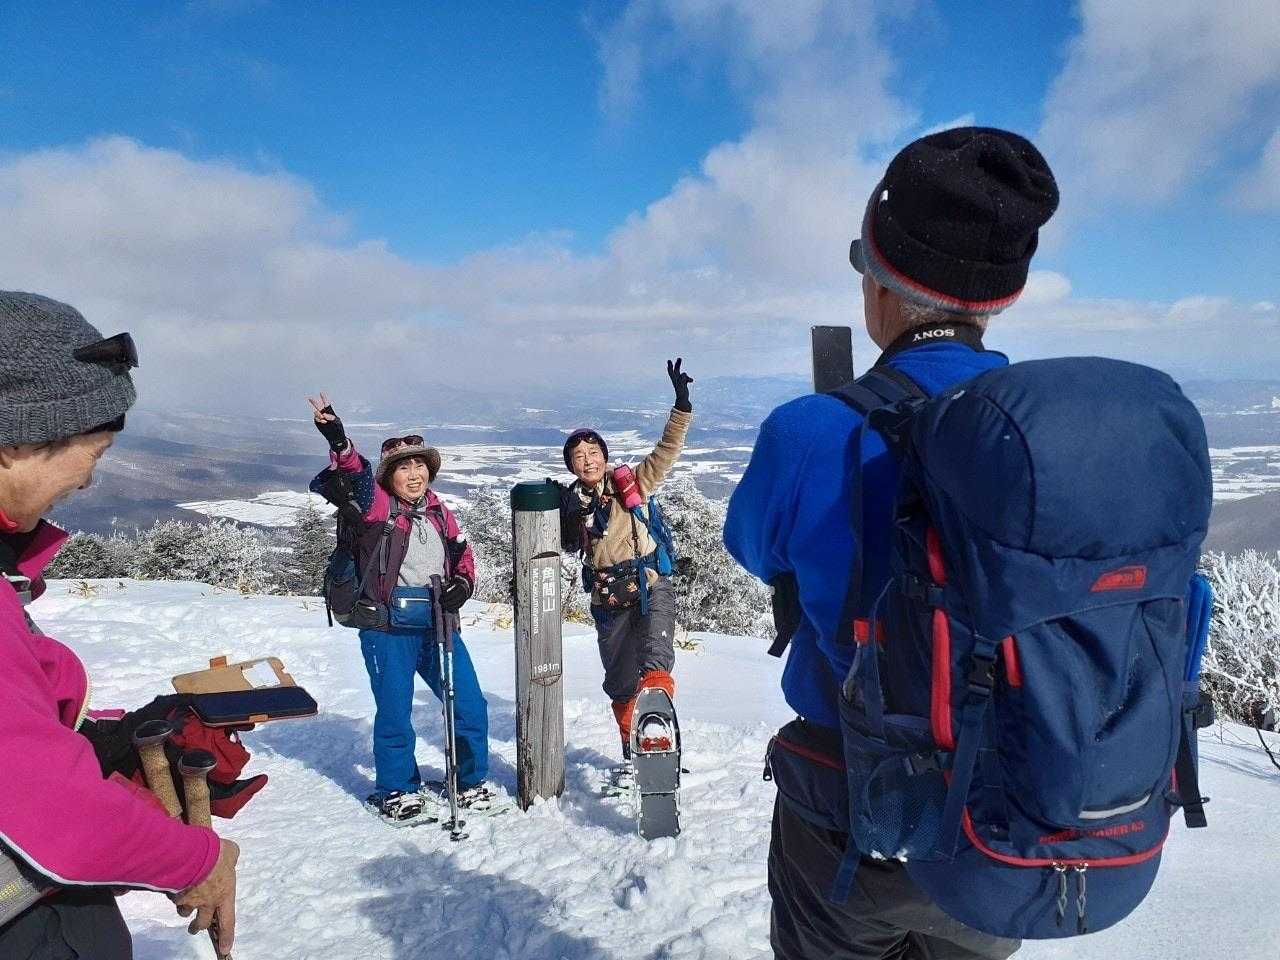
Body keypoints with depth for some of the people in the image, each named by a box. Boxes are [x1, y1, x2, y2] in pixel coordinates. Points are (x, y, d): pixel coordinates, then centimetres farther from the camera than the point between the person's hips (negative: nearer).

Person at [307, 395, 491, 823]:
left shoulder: (439, 511, 12)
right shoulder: (376, 504, -2)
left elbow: (462, 554, 20)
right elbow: (356, 478, -23)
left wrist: (463, 585, -1)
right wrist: (339, 442, -42)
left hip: (437, 623, 5)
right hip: (388, 627, -4)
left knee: (470, 705, 7)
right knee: (395, 712, 2)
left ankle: (470, 782, 28)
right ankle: (397, 790, 26)